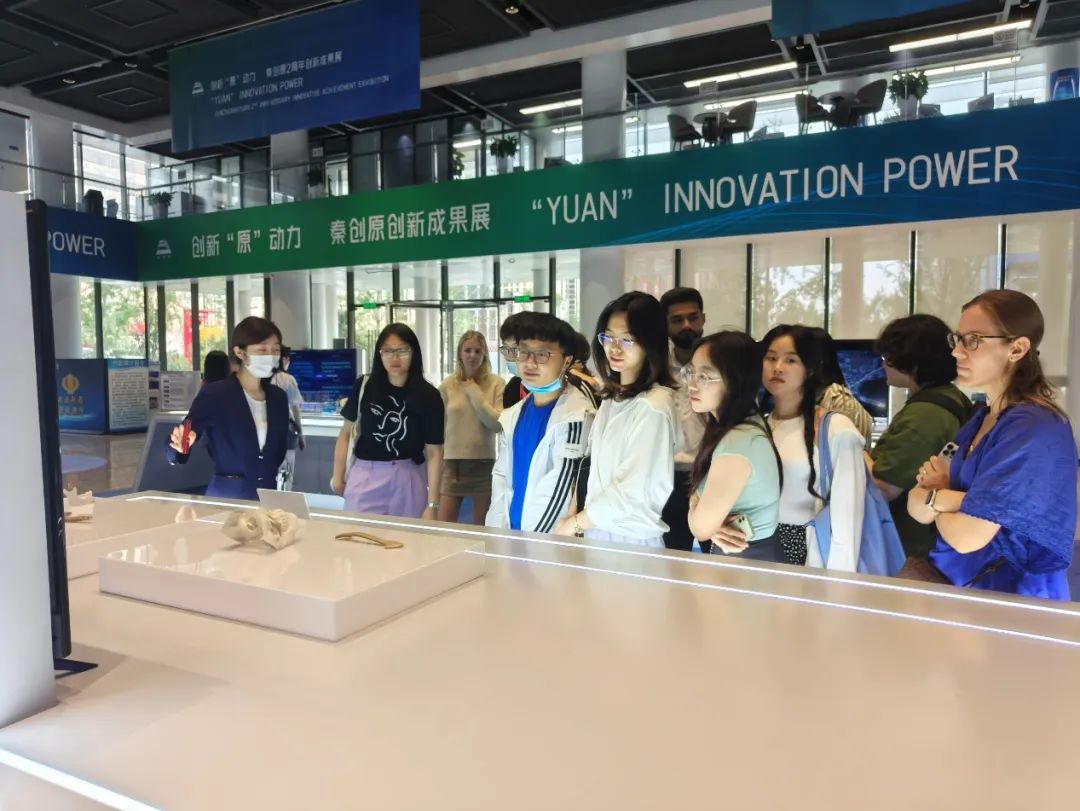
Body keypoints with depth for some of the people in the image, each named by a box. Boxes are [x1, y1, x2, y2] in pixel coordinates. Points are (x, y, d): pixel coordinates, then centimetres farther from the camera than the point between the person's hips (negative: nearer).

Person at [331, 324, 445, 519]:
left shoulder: (428, 396, -5)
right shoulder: (364, 387, -1)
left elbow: (434, 453, -6)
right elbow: (346, 433, 9)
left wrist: (432, 505, -10)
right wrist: (338, 477, 4)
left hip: (408, 480, -1)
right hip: (364, 478, 1)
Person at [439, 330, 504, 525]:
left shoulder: (496, 383, -2)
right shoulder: (447, 385, 2)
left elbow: (498, 424, -10)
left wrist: (475, 394, -11)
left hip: (484, 462, -1)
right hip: (452, 463, 1)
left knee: (482, 528, 11)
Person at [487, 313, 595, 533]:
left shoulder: (576, 415, -15)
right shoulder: (511, 417, 6)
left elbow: (560, 488, -16)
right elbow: (501, 476, 9)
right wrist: (497, 531, 0)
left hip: (553, 539, -6)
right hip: (512, 533, 6)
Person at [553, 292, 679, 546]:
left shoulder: (654, 405, -17)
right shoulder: (611, 397, 8)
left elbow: (635, 490, -19)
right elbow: (594, 467, 6)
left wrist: (574, 524, -8)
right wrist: (579, 521, -4)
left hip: (633, 540, -6)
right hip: (596, 532, 6)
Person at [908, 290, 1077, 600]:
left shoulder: (1034, 429, -19)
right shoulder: (983, 416, 6)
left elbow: (968, 537, -21)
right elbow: (915, 504, 2)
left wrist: (934, 496, -3)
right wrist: (943, 497, -18)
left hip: (1008, 599, -7)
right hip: (960, 581, 7)